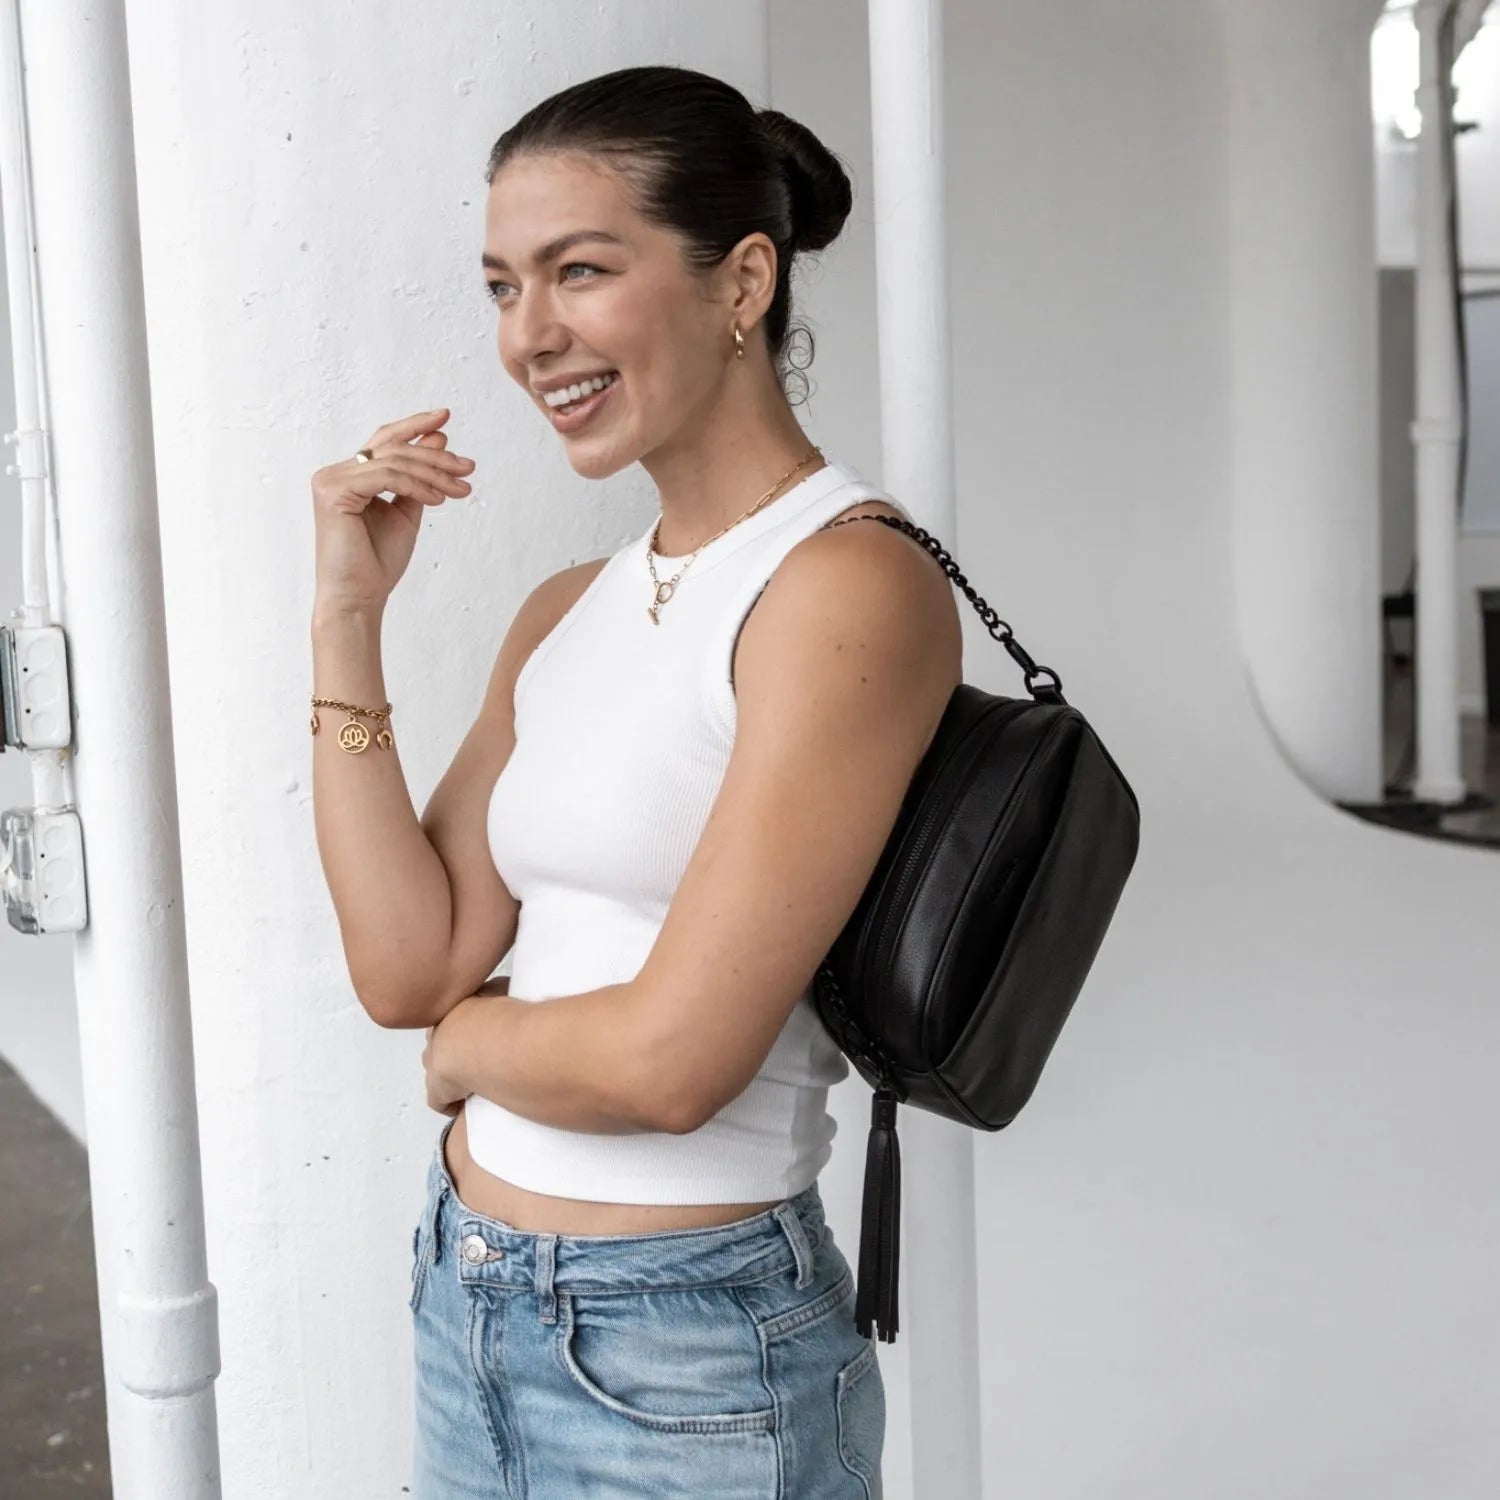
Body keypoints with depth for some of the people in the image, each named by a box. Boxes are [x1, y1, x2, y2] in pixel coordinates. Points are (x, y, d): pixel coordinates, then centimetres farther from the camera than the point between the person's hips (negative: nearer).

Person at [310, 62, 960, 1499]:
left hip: (686, 1363, -7)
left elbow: (671, 1057, -23)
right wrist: (348, 617, -3)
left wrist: (467, 1040, -4)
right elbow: (407, 965, -1)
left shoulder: (851, 585, -18)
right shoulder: (565, 613, 6)